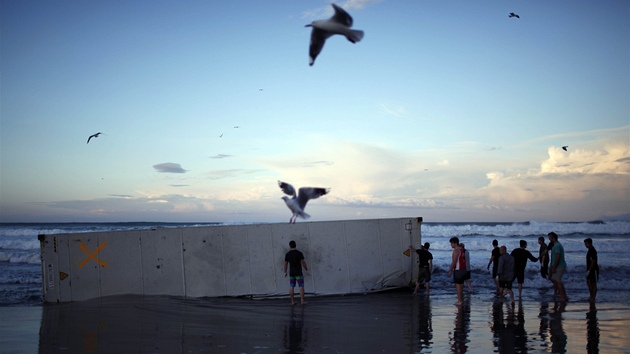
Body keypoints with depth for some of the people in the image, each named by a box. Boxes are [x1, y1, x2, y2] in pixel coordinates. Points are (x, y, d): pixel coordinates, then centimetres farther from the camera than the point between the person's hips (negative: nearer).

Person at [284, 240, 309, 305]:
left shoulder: (287, 254, 1)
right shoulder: (299, 253, -9)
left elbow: (285, 264, 5)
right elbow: (303, 262, -10)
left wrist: (285, 272, 16)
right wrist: (306, 269, 5)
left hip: (291, 273, 4)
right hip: (299, 273, -4)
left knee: (291, 287, 8)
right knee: (301, 286, -1)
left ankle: (292, 301, 8)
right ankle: (302, 301, -5)